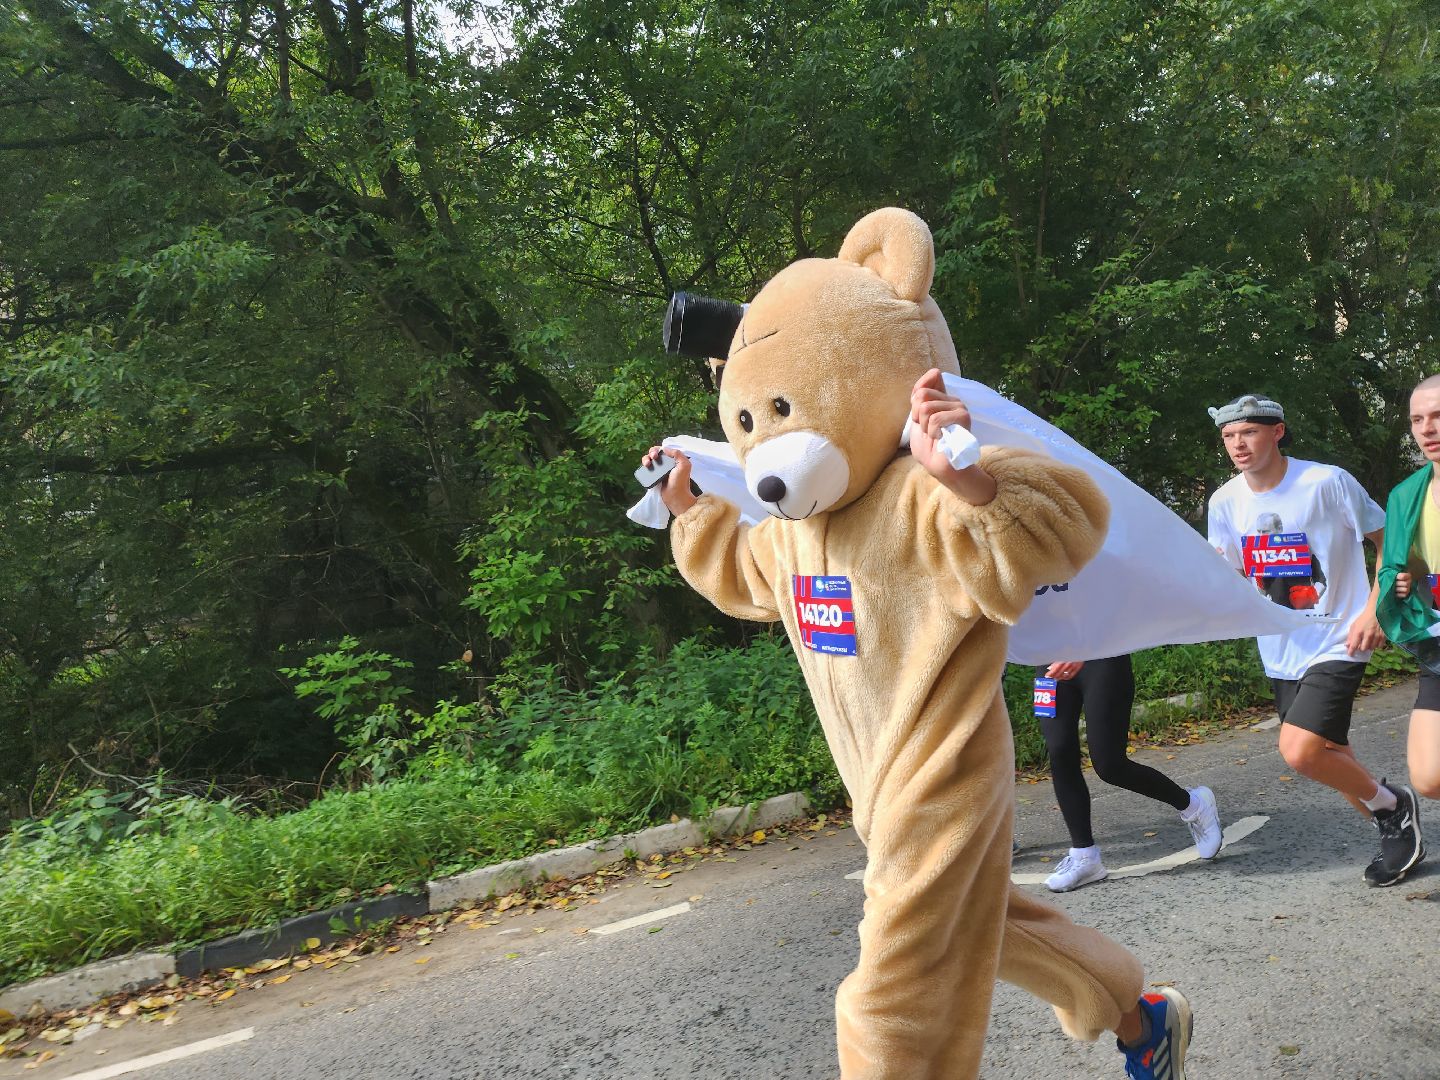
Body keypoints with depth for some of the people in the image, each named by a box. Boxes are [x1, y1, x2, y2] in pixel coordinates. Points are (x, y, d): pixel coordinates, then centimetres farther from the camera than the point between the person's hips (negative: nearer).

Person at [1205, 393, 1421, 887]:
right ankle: (1397, 833, 37)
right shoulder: (1225, 501, 0)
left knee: (1299, 751, -19)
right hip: (1280, 652, 6)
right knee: (1331, 759, 12)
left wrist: (1374, 610, -14)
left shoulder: (1327, 482, -14)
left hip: (1336, 643, -6)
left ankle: (1393, 805, 8)